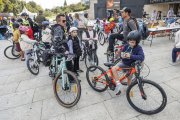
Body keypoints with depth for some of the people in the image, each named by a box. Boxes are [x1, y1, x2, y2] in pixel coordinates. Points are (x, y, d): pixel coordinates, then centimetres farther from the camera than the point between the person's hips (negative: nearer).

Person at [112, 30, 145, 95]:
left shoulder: (139, 48, -20)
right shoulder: (126, 46, -10)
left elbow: (142, 57, -35)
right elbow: (122, 53, 1)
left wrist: (131, 56, -45)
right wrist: (122, 55, -24)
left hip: (131, 66, -2)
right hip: (124, 63, 3)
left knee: (129, 79, 11)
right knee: (113, 68, -20)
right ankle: (118, 84, -12)